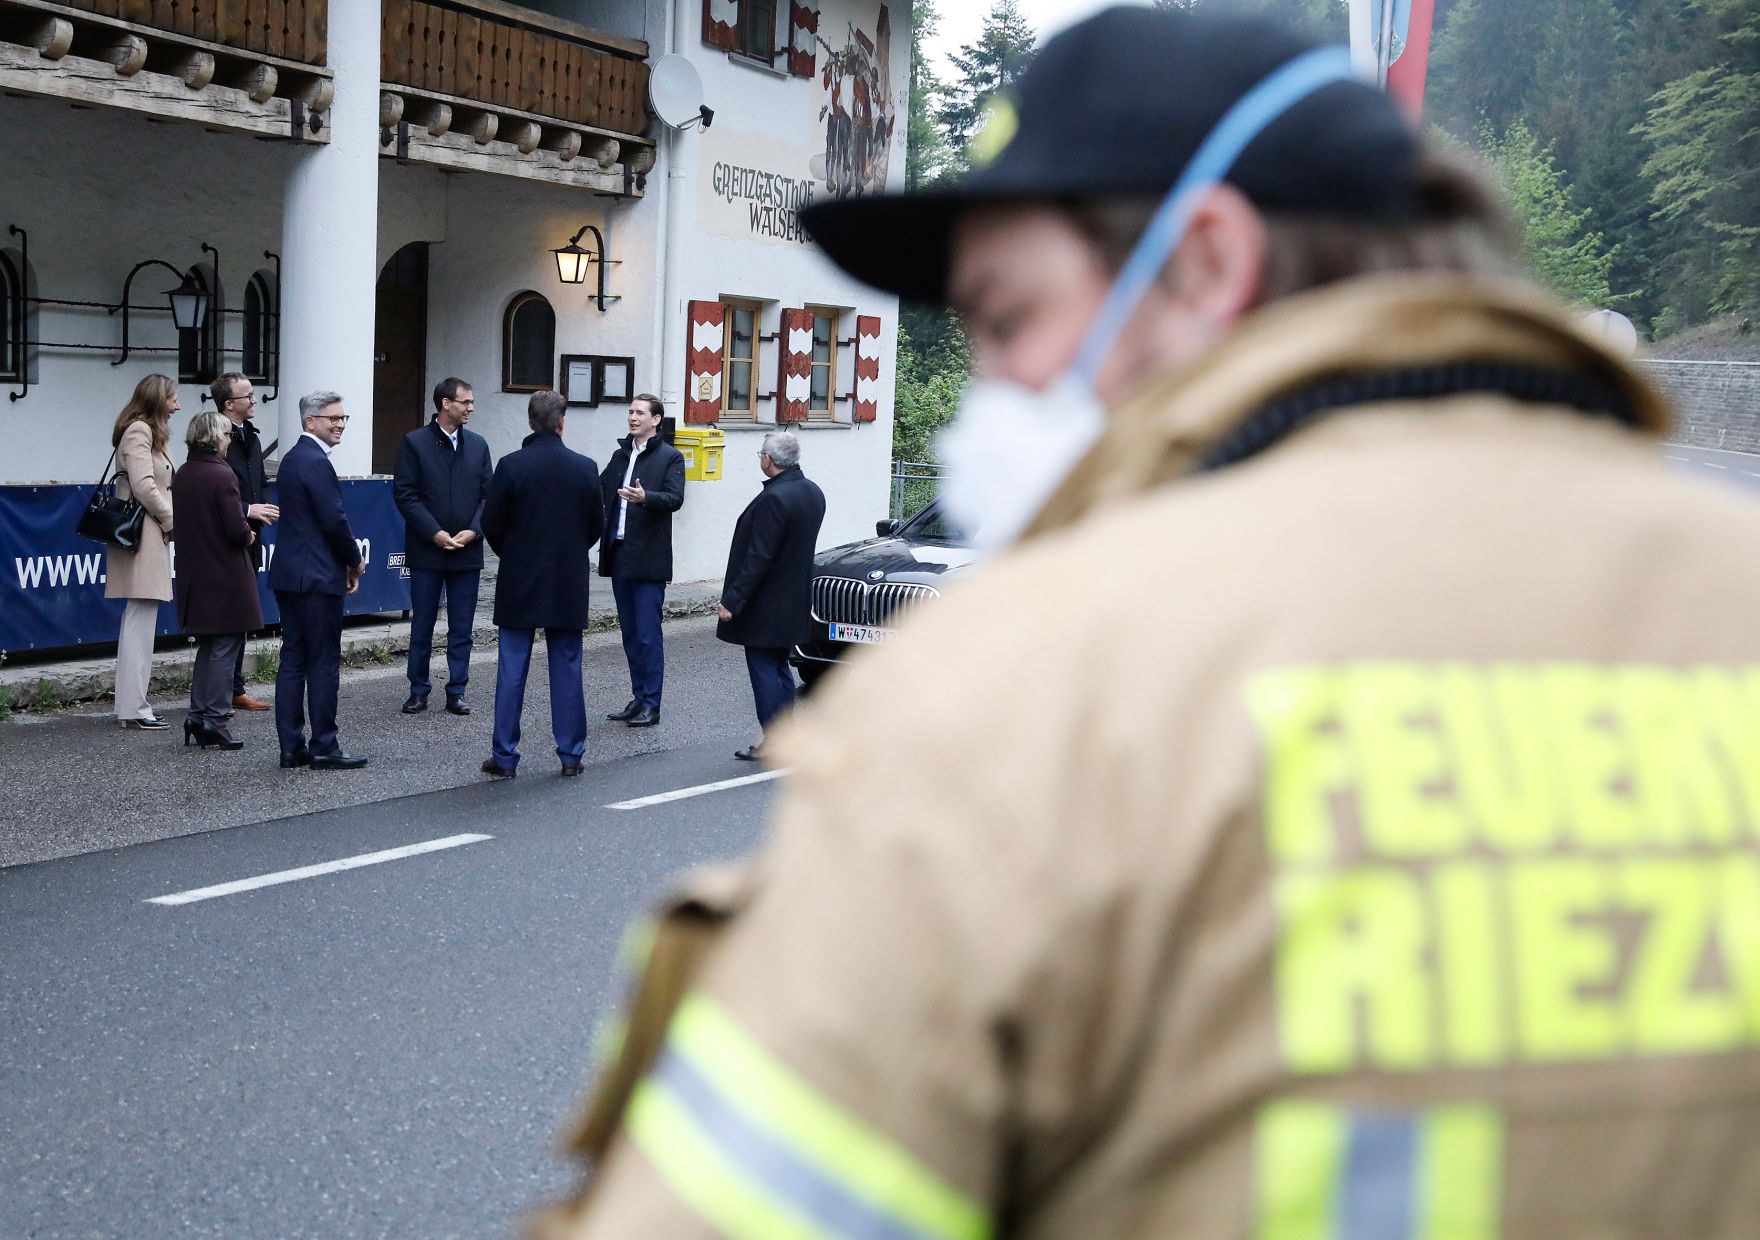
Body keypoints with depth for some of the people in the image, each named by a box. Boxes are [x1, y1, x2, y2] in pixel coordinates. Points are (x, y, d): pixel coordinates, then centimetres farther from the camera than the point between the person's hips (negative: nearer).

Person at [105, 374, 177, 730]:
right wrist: (171, 521, -8)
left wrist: (167, 521, 7)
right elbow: (143, 486, -18)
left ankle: (131, 705, 14)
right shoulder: (139, 431, -10)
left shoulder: (150, 433, 22)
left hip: (151, 537, 11)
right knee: (140, 623, -9)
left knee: (139, 623, 11)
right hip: (143, 538, -11)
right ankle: (133, 708, -8)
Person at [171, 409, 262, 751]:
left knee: (208, 648, 17)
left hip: (194, 576, 8)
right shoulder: (222, 475, -17)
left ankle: (197, 716, 17)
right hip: (226, 576, -8)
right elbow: (236, 529, -21)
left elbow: (184, 521, 14)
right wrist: (248, 534, 2)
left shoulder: (181, 475, 7)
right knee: (224, 648, 0)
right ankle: (213, 721, 1)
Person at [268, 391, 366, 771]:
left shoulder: (292, 458, 16)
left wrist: (346, 561, 13)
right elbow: (334, 521, -18)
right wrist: (355, 561, -2)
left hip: (289, 575, 10)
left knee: (293, 661, 9)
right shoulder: (316, 462, -15)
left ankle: (291, 747, 12)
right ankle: (324, 748, 0)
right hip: (317, 578, -10)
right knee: (324, 664, -4)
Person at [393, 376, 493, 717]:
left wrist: (473, 531, -8)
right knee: (422, 625, 5)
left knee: (461, 628, 5)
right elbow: (405, 495, -7)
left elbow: (487, 495, 7)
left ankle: (456, 692, 12)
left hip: (467, 550, 3)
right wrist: (435, 533, -14)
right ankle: (418, 691, 15)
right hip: (426, 550, -3)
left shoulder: (477, 444, 9)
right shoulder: (415, 442, -2)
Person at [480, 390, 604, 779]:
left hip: (519, 583, -1)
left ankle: (504, 757, 5)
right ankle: (570, 754, 12)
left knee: (511, 670, 3)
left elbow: (491, 523, -5)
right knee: (566, 669, 9)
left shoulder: (511, 466, -9)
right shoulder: (585, 467, -3)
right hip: (569, 585, 2)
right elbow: (598, 525, 5)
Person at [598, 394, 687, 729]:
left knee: (648, 635, -6)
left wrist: (645, 497, -34)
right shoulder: (621, 455, 17)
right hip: (619, 554, 7)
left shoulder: (670, 458, -4)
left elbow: (675, 498, -17)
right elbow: (601, 490, 20)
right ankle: (638, 698, 20)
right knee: (630, 634, 12)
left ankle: (651, 704, -1)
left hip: (649, 559, -7)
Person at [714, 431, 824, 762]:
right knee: (779, 668, 17)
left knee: (764, 670, -2)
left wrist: (733, 601, -19)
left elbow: (758, 558, -24)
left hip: (766, 606, -9)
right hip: (793, 600, 9)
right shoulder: (813, 492, 6)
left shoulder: (773, 499, -23)